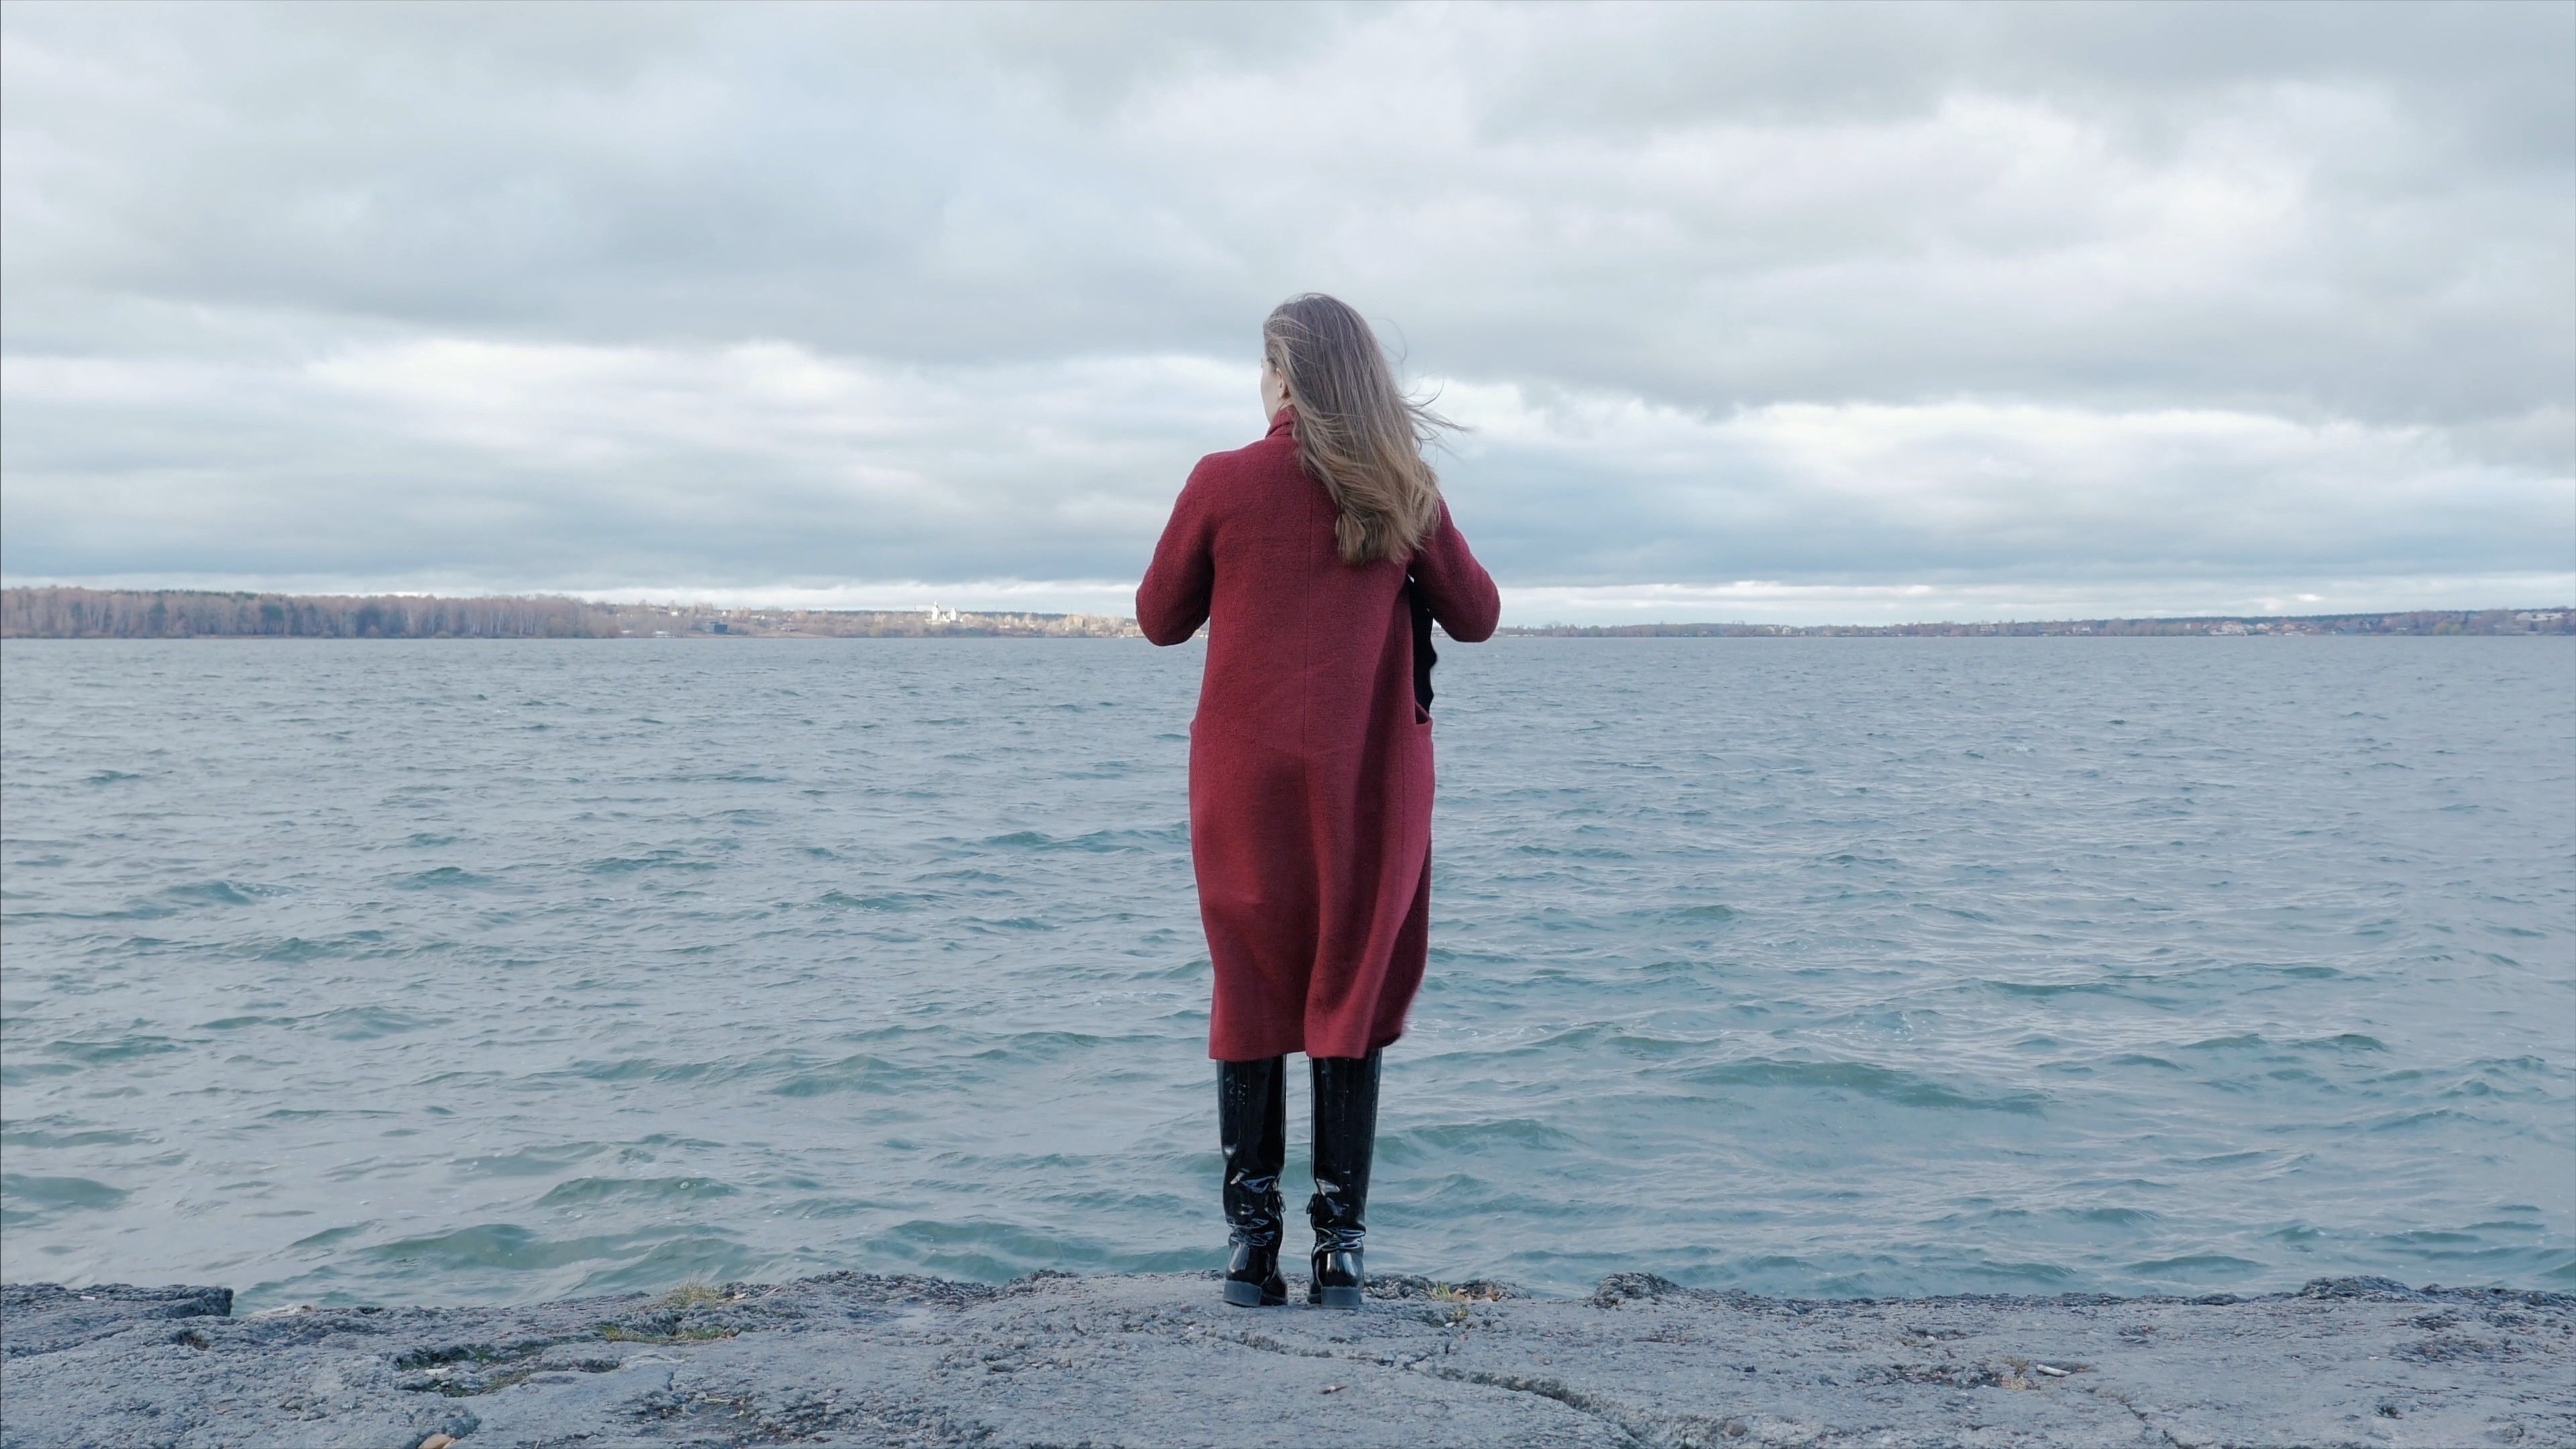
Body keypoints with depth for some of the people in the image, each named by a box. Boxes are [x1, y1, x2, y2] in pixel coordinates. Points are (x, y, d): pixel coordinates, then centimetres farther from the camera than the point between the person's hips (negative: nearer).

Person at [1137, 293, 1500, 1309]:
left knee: (1251, 1000, 8)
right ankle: (1341, 1251, 4)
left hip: (1247, 783, -1)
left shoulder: (1224, 483, -4)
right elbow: (1477, 617, 11)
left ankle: (1252, 1248, 7)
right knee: (1352, 1001, 6)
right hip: (1371, 784, 1)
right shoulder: (1403, 494, 0)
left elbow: (1159, 620, 7)